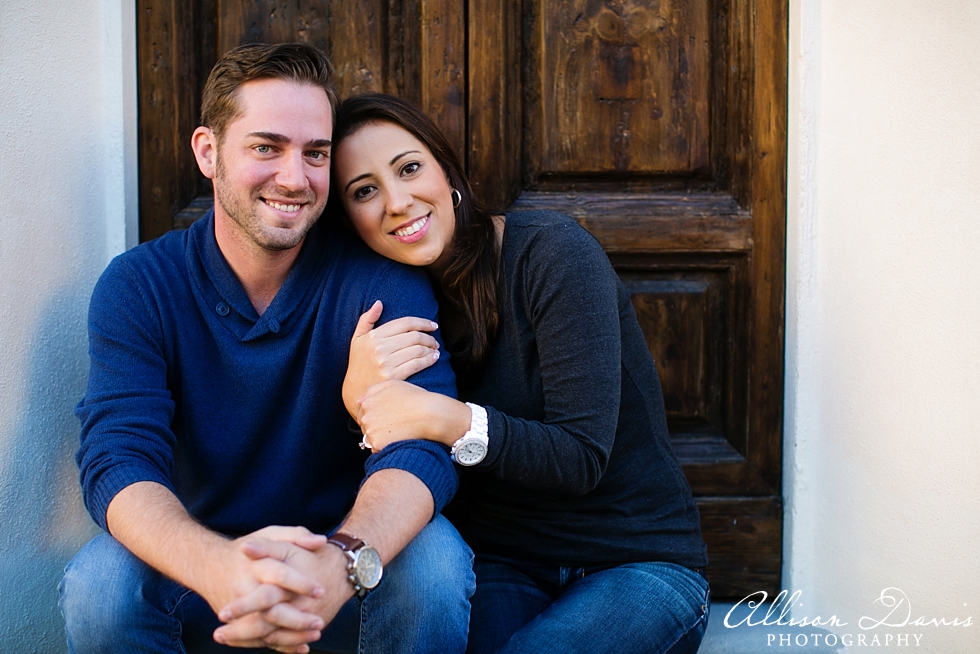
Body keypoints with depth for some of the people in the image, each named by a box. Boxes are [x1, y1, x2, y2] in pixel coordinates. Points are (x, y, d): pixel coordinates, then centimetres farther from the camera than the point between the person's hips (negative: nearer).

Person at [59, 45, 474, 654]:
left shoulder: (382, 280, -11)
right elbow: (118, 462, -20)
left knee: (433, 562, -30)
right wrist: (219, 568, -44)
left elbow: (418, 449, -24)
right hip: (197, 577, 1)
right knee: (98, 584, -29)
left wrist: (341, 563, -48)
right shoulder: (137, 287, -8)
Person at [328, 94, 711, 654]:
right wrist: (358, 395, -21)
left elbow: (582, 456, -19)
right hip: (502, 572, 3)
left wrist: (452, 420, -31)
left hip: (638, 563, -2)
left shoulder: (552, 252, -14)